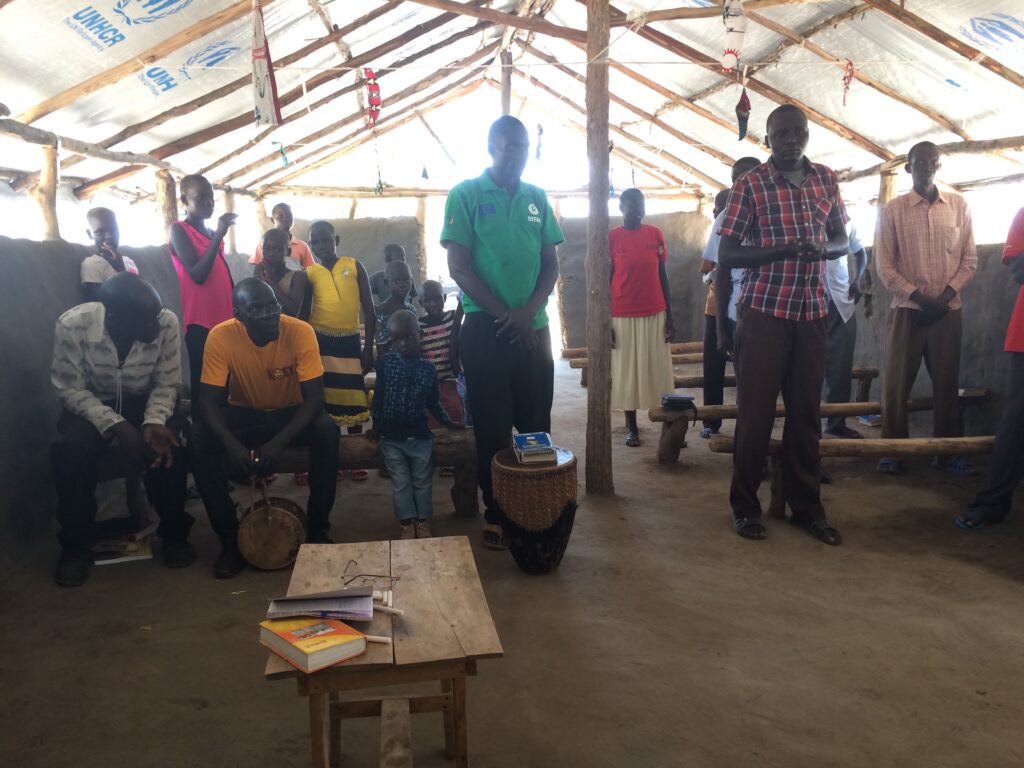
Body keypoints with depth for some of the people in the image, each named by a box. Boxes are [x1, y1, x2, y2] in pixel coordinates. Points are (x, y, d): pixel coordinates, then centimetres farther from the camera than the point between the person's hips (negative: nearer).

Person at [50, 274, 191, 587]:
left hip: (145, 402, 1)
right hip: (90, 404, 0)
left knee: (170, 442, -29)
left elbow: (167, 384, -12)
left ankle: (174, 533, -6)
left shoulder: (167, 322, -24)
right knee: (72, 449, -30)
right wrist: (116, 425, -30)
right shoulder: (72, 325, -27)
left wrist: (155, 421, -30)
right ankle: (75, 546, -8)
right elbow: (69, 388, -17)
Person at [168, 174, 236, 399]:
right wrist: (219, 235, -17)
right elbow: (197, 275, -15)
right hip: (200, 321, -6)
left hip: (224, 319, 7)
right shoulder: (179, 230, -3)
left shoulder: (212, 233, 19)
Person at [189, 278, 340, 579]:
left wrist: (280, 441, -41)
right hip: (243, 414, 1)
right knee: (199, 438, -27)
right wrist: (231, 443, -42)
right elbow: (209, 401, -22)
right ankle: (229, 538, -12)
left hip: (291, 413, -1)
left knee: (327, 430, -32)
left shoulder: (300, 332, -24)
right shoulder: (221, 337, -22)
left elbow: (314, 398, -26)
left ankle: (318, 530, -14)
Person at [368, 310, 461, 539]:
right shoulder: (385, 362, -4)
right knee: (400, 483, 9)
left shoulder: (428, 369, -3)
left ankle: (423, 521, 27)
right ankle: (407, 523, 21)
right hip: (390, 436, 0)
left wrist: (447, 422, 10)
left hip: (420, 435, 1)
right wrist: (376, 424, 8)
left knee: (422, 481, 12)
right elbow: (378, 395, 4)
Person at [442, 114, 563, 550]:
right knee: (493, 427, 2)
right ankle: (496, 514, 13)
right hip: (486, 328, -4)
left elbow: (551, 265, 9)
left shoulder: (537, 198, 11)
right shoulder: (466, 195, -2)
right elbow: (459, 269, -7)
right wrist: (505, 316, -12)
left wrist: (528, 311, -9)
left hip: (534, 327, 4)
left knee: (537, 424, 7)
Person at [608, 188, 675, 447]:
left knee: (658, 371, 5)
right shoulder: (611, 238, -3)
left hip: (655, 315, 2)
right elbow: (605, 282, -1)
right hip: (623, 317, -2)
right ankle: (631, 427, 14)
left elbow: (663, 276, 8)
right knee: (626, 372, 4)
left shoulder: (655, 234, 5)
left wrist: (669, 316, 4)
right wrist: (605, 322, -5)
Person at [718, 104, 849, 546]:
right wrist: (783, 249, -20)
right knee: (756, 409, 0)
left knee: (806, 409, 8)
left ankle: (807, 505, 20)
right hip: (764, 312, -4)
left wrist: (823, 249, -7)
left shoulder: (826, 180, 10)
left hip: (812, 311, 4)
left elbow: (842, 240, 18)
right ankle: (745, 505, 13)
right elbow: (726, 255, -7)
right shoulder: (750, 185, -4)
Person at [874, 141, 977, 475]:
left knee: (947, 383, 5)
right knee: (896, 383, -1)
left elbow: (969, 259, 6)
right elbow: (884, 265, -3)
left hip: (948, 309, 2)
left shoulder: (958, 205, 7)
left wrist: (947, 294, -8)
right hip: (906, 309, -2)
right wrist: (918, 296, -11)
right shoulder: (893, 210, 1)